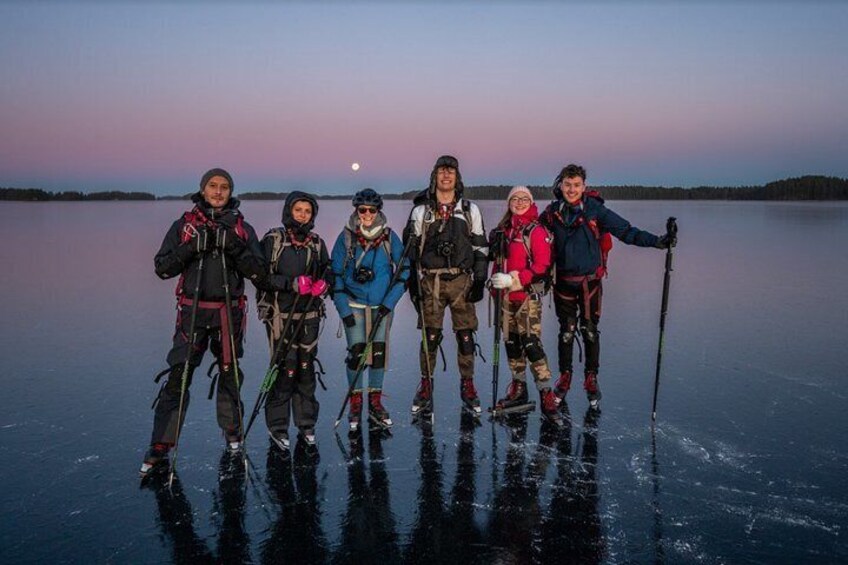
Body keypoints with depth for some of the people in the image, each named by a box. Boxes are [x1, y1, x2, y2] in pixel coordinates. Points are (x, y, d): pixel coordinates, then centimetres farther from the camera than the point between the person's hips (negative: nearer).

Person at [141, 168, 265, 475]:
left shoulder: (242, 228, 7)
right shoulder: (184, 225, 6)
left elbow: (257, 271, -2)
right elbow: (162, 268, 1)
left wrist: (235, 247, -17)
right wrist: (190, 248, -14)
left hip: (229, 313, 1)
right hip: (192, 311, -1)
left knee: (230, 373, 13)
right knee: (178, 375, -6)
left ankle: (232, 432, 32)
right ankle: (160, 447, 0)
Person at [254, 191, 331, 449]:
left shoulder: (317, 243, 11)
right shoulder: (273, 240, -2)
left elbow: (327, 272, 16)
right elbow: (261, 277, -9)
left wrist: (323, 284, -7)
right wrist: (292, 284, -20)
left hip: (309, 314, 4)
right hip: (280, 314, -4)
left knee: (306, 367, 7)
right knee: (285, 367, -7)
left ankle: (306, 423, 20)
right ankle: (277, 426, 7)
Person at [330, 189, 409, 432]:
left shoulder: (390, 237, -2)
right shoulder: (346, 237, -4)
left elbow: (403, 270, 2)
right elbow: (335, 275, -1)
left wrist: (389, 302, -6)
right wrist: (343, 310, -6)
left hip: (382, 305, 2)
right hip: (354, 305, -1)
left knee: (379, 352, 5)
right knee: (356, 353, -5)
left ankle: (375, 402, 19)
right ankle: (355, 404, 10)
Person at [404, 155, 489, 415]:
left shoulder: (470, 209, 8)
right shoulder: (421, 211, 6)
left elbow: (480, 247, 9)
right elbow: (411, 247, 7)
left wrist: (480, 280, 2)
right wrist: (412, 281, 1)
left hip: (462, 279, 1)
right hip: (430, 280, -1)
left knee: (466, 335, 1)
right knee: (430, 336, 0)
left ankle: (467, 386, 15)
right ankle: (425, 386, 14)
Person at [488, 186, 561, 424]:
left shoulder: (537, 231, -7)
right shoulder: (503, 231, 13)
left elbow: (542, 267, -14)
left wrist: (513, 279, -20)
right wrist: (496, 281, 11)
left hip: (528, 295, -7)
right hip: (507, 296, 7)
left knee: (531, 343, -13)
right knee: (511, 342, 12)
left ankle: (547, 396, -8)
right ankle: (518, 389, 24)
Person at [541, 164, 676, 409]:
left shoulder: (595, 210, -9)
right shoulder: (552, 213, -1)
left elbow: (626, 231, -9)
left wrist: (656, 241, -17)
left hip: (590, 281, -1)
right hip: (563, 281, 1)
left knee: (590, 331, 6)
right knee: (566, 331, 8)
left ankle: (591, 379, 22)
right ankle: (565, 377, 25)